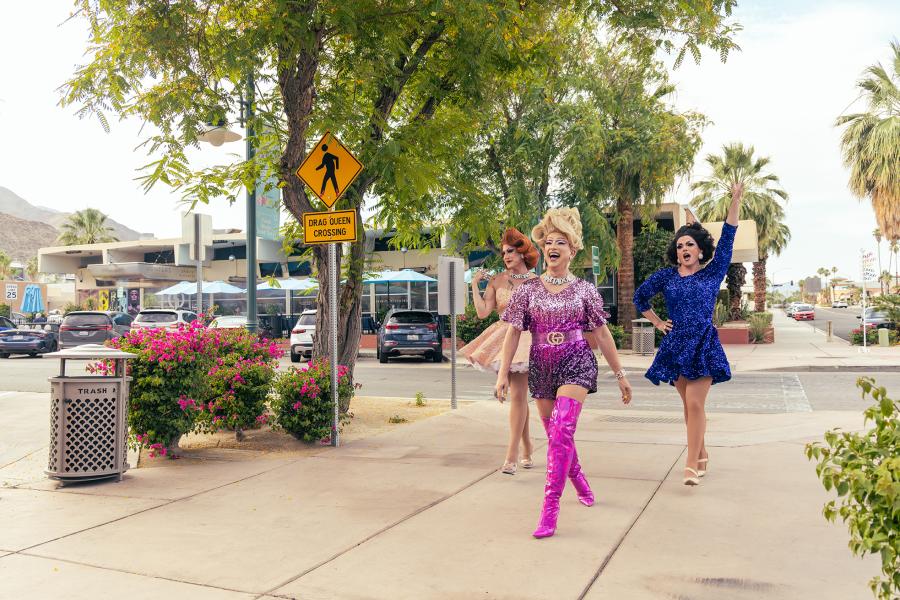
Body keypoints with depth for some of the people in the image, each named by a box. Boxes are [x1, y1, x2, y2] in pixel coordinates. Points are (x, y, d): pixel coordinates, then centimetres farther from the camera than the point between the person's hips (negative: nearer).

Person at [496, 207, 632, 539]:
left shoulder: (585, 290, 2)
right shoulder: (528, 290, 3)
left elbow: (602, 334, 6)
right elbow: (513, 332, 2)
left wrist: (620, 374, 7)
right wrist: (503, 372, -5)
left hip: (576, 365, -2)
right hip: (541, 367, 3)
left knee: (561, 433, -17)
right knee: (557, 434, 12)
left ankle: (550, 508, -12)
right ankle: (581, 484, 39)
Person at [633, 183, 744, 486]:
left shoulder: (712, 273, 3)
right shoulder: (666, 276, 7)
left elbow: (727, 238, -3)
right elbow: (640, 296, 20)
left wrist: (735, 200, -7)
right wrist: (658, 323, 14)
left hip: (703, 345, -3)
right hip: (675, 345, 3)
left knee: (694, 404, -12)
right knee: (690, 405, 10)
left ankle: (692, 465, -10)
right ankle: (702, 455, 25)